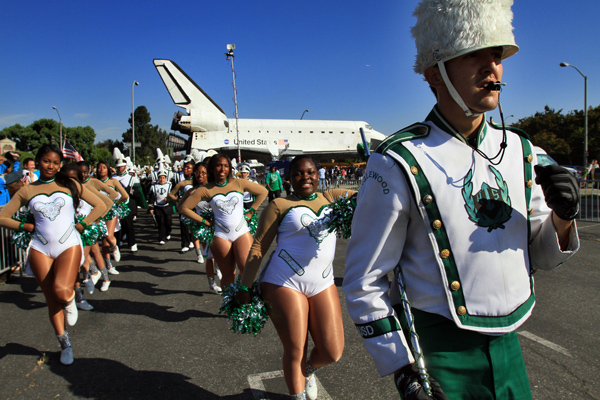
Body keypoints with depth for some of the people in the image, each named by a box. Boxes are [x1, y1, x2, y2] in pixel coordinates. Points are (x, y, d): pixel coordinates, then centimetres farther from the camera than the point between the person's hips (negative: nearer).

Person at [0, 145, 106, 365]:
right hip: (40, 248, 2)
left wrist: (80, 225, -1)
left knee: (62, 292, -24)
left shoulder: (70, 185, 4)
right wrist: (26, 227, 0)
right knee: (51, 299, 6)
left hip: (69, 245, -2)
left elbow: (100, 205, 4)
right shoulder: (27, 191, 7)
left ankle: (70, 301, 14)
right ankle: (65, 345, 23)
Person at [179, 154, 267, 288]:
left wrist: (251, 212, 8)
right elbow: (183, 207, 3)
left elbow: (263, 192, 12)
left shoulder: (239, 183, 2)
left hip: (242, 232, 0)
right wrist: (204, 221, 0)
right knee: (228, 276, 4)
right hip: (221, 235, 0)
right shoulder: (206, 190, 0)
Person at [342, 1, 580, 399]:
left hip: (508, 349, 6)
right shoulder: (398, 164, -18)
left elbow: (542, 256, 10)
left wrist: (563, 217, -10)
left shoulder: (518, 149, 1)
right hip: (438, 358, -5)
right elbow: (364, 283, -14)